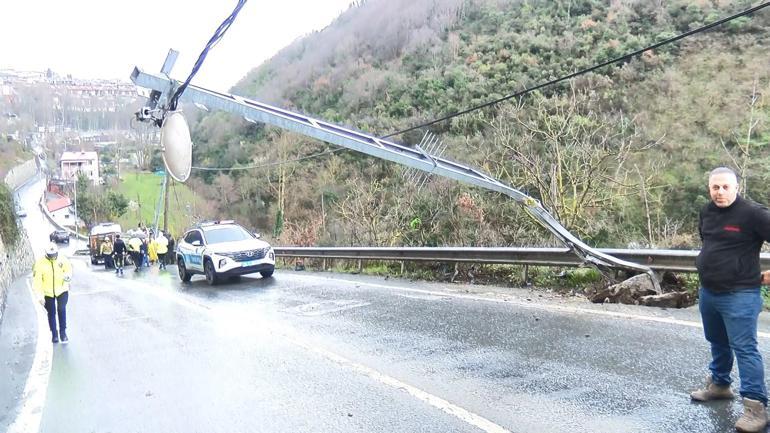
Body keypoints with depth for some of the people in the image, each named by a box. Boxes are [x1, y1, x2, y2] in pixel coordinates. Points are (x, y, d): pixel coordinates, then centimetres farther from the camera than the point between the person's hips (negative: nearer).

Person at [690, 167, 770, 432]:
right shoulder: (706, 213, 7)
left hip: (739, 295, -7)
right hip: (708, 292, 8)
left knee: (744, 348, -7)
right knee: (717, 343, 21)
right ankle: (719, 385, 39)